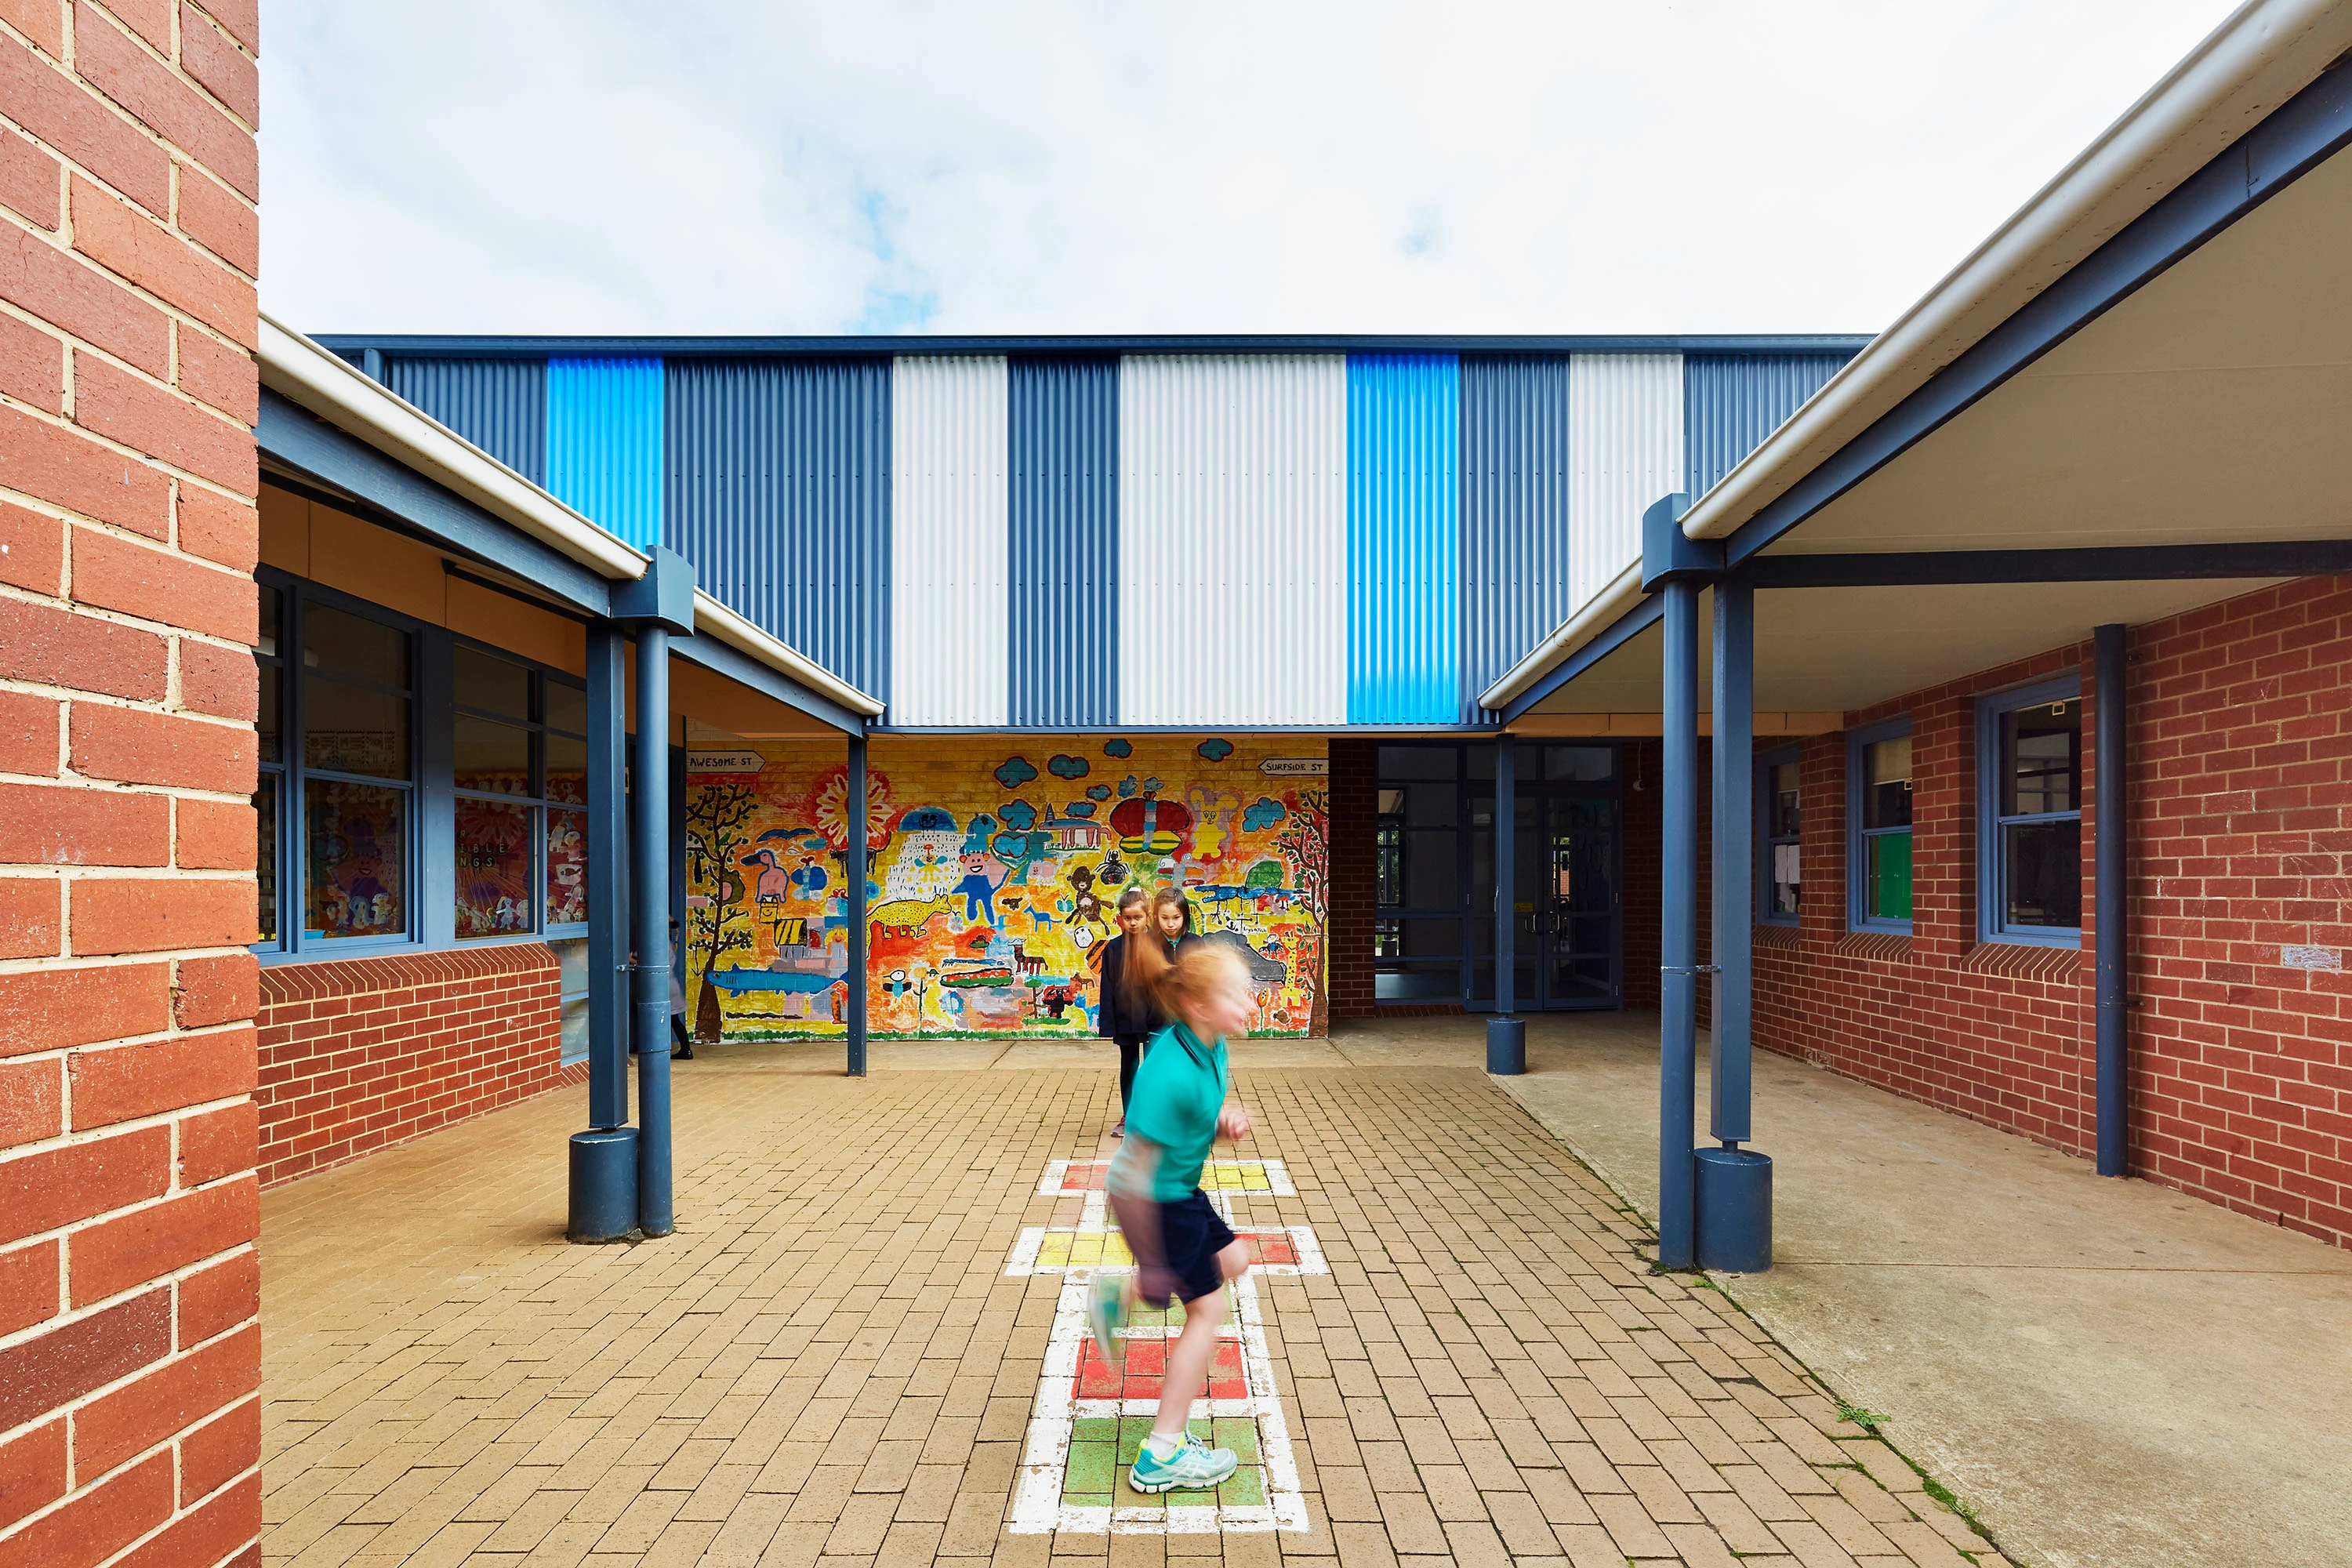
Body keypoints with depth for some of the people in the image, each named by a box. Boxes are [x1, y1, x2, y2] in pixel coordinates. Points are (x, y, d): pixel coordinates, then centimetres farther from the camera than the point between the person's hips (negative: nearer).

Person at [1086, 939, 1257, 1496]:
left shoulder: (1211, 1047, -8)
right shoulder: (1170, 1075, -35)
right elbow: (1133, 1175, -32)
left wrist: (1227, 1117, -10)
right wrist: (1151, 1264, -25)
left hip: (1183, 1191, 9)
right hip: (1156, 1202, -9)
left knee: (1234, 1261, 23)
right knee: (1208, 1309, 3)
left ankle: (1116, 1293, 30)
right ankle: (1163, 1456, 17)